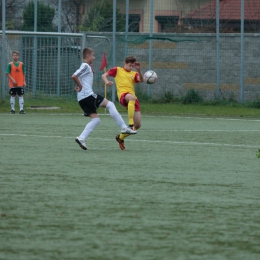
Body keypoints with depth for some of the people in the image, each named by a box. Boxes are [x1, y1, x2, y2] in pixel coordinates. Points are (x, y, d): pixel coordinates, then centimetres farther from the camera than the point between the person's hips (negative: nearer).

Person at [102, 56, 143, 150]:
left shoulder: (134, 74, 22)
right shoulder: (117, 70, 16)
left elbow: (141, 80, 2)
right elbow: (104, 75, 14)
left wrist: (138, 70, -15)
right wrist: (106, 82, -8)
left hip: (133, 98, 5)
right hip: (123, 95, -5)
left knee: (138, 125, -1)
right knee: (132, 97, -45)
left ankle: (120, 137, 23)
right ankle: (130, 124, -49)